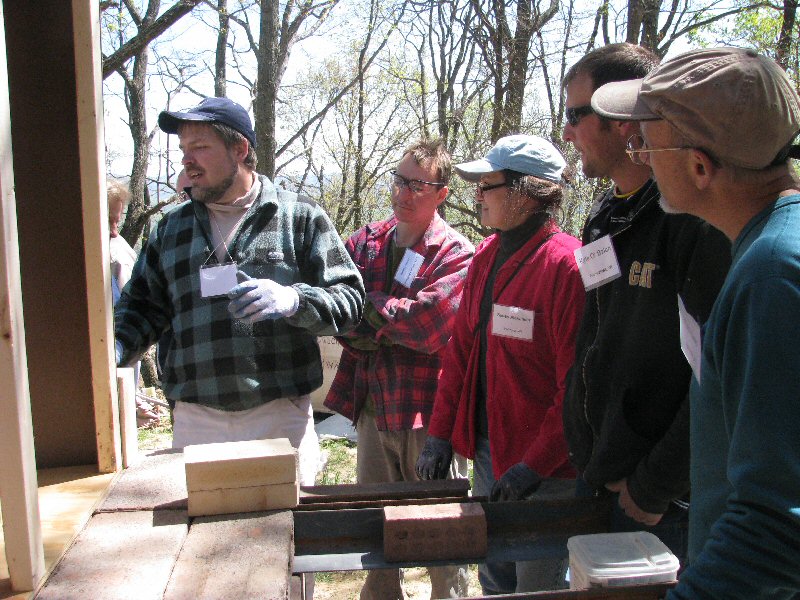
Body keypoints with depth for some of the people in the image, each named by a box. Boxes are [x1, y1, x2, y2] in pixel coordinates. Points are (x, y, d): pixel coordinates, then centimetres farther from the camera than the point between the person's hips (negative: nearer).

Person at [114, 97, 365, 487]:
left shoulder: (300, 218, 2)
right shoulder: (170, 228, 13)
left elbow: (349, 300, -3)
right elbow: (141, 307, 16)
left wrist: (293, 300, -21)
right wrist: (114, 348, -4)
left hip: (281, 416, -2)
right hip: (195, 421, 3)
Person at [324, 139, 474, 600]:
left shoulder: (457, 255, -10)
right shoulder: (366, 242, 7)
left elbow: (429, 323, -23)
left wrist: (367, 303, -13)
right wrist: (392, 330, -17)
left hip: (428, 411, -5)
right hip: (372, 406, 6)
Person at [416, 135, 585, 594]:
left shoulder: (567, 265, -19)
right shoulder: (487, 256, 6)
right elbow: (462, 348, 10)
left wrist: (534, 465, -19)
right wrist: (441, 434, 7)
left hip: (547, 470, -7)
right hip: (488, 451, 7)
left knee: (538, 585, 10)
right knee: (494, 578, 21)